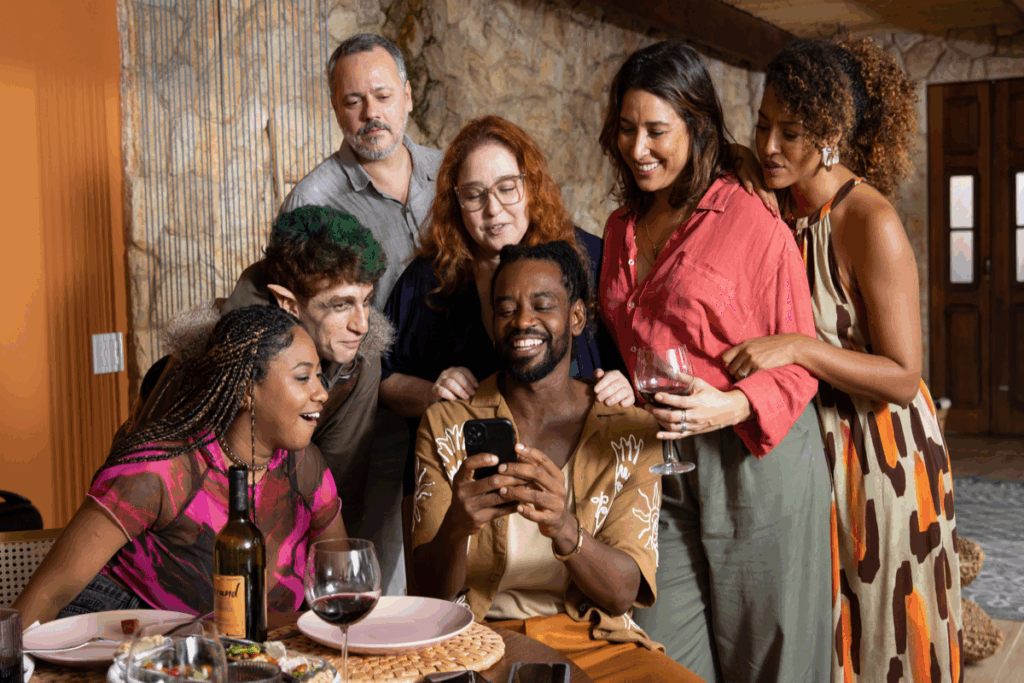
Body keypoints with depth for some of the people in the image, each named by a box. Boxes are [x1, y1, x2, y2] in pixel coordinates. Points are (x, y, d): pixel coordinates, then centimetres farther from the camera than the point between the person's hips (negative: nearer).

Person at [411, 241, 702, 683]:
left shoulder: (630, 431, 3)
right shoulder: (446, 426, 2)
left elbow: (622, 594, -6)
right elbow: (434, 592, -3)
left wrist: (564, 529, -27)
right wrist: (456, 527, -26)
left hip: (595, 642, 1)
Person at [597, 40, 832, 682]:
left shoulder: (753, 222, -8)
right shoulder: (622, 228, 13)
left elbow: (797, 362, -7)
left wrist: (732, 406, -22)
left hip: (757, 465, -5)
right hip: (659, 467, 6)